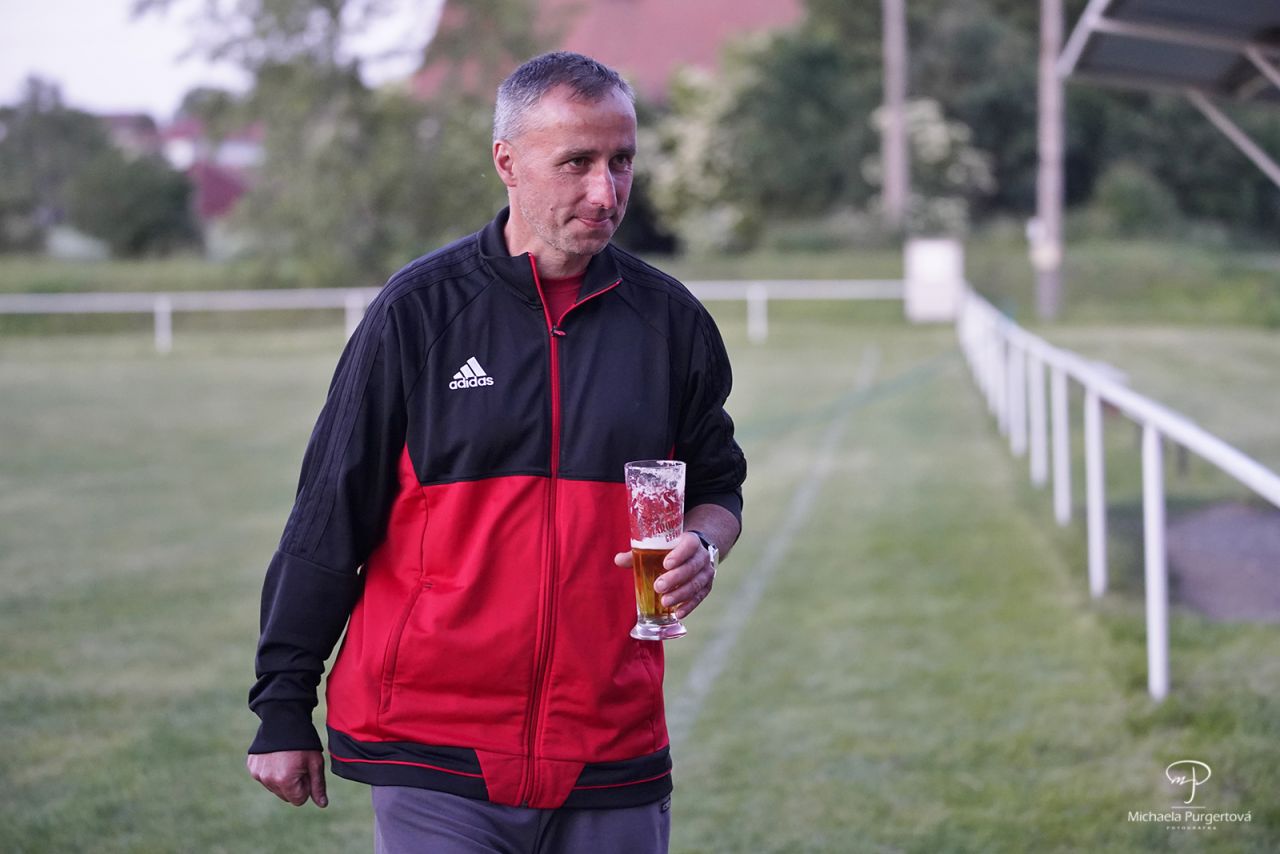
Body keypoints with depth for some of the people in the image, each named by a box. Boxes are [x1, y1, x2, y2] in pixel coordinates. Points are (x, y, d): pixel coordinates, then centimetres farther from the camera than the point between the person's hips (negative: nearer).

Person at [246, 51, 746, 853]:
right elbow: (330, 518, 1)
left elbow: (717, 484, 20)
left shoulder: (670, 319, 6)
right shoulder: (419, 309, -2)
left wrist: (703, 546, -5)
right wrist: (283, 709, 0)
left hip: (613, 760, 3)